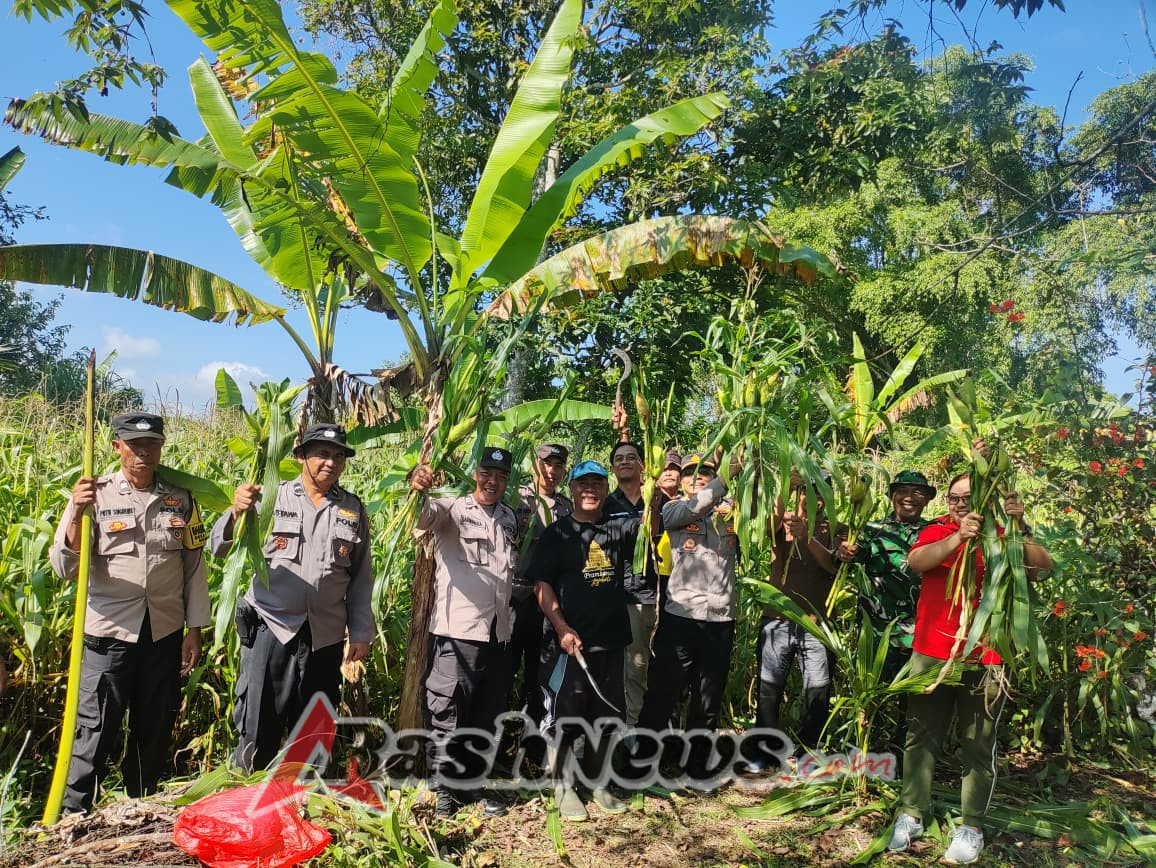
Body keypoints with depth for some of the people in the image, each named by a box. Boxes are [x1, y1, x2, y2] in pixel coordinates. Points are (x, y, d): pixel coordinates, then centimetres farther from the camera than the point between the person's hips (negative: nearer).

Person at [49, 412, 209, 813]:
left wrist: (194, 630, 4)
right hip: (109, 633, -2)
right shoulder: (96, 494, -5)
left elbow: (194, 566, 6)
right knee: (94, 733, 3)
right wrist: (76, 513, -25)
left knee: (155, 733, 14)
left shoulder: (181, 497, 2)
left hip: (165, 634, 3)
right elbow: (65, 568, -9)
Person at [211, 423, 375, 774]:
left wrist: (361, 632, 8)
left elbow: (361, 577, 10)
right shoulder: (272, 497, -2)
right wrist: (237, 513, -27)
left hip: (326, 638, 3)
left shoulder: (353, 509, 5)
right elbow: (220, 549, -7)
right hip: (270, 630, -2)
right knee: (258, 730, 3)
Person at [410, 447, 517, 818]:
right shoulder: (453, 509, -4)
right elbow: (424, 516, -26)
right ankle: (443, 788, 14)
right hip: (457, 630, -6)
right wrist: (418, 490, -48)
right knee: (447, 712, -1)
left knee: (487, 715, 14)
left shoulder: (510, 518, 15)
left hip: (498, 632, 6)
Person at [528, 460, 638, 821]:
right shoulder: (557, 533, -1)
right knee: (565, 716, 4)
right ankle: (565, 786, 20)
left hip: (612, 641, 3)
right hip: (570, 641, -3)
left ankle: (598, 783, 29)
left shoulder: (618, 527, 7)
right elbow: (542, 585, -5)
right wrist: (562, 628, -14)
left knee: (606, 716, 13)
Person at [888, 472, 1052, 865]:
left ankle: (972, 827, 18)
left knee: (979, 746, 7)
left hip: (984, 659, -1)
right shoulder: (937, 532, 4)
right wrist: (958, 537, -30)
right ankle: (911, 815, 23)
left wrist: (1020, 528, -28)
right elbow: (916, 561, -16)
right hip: (930, 654, 2)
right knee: (921, 737, 11)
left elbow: (1043, 565, -13)